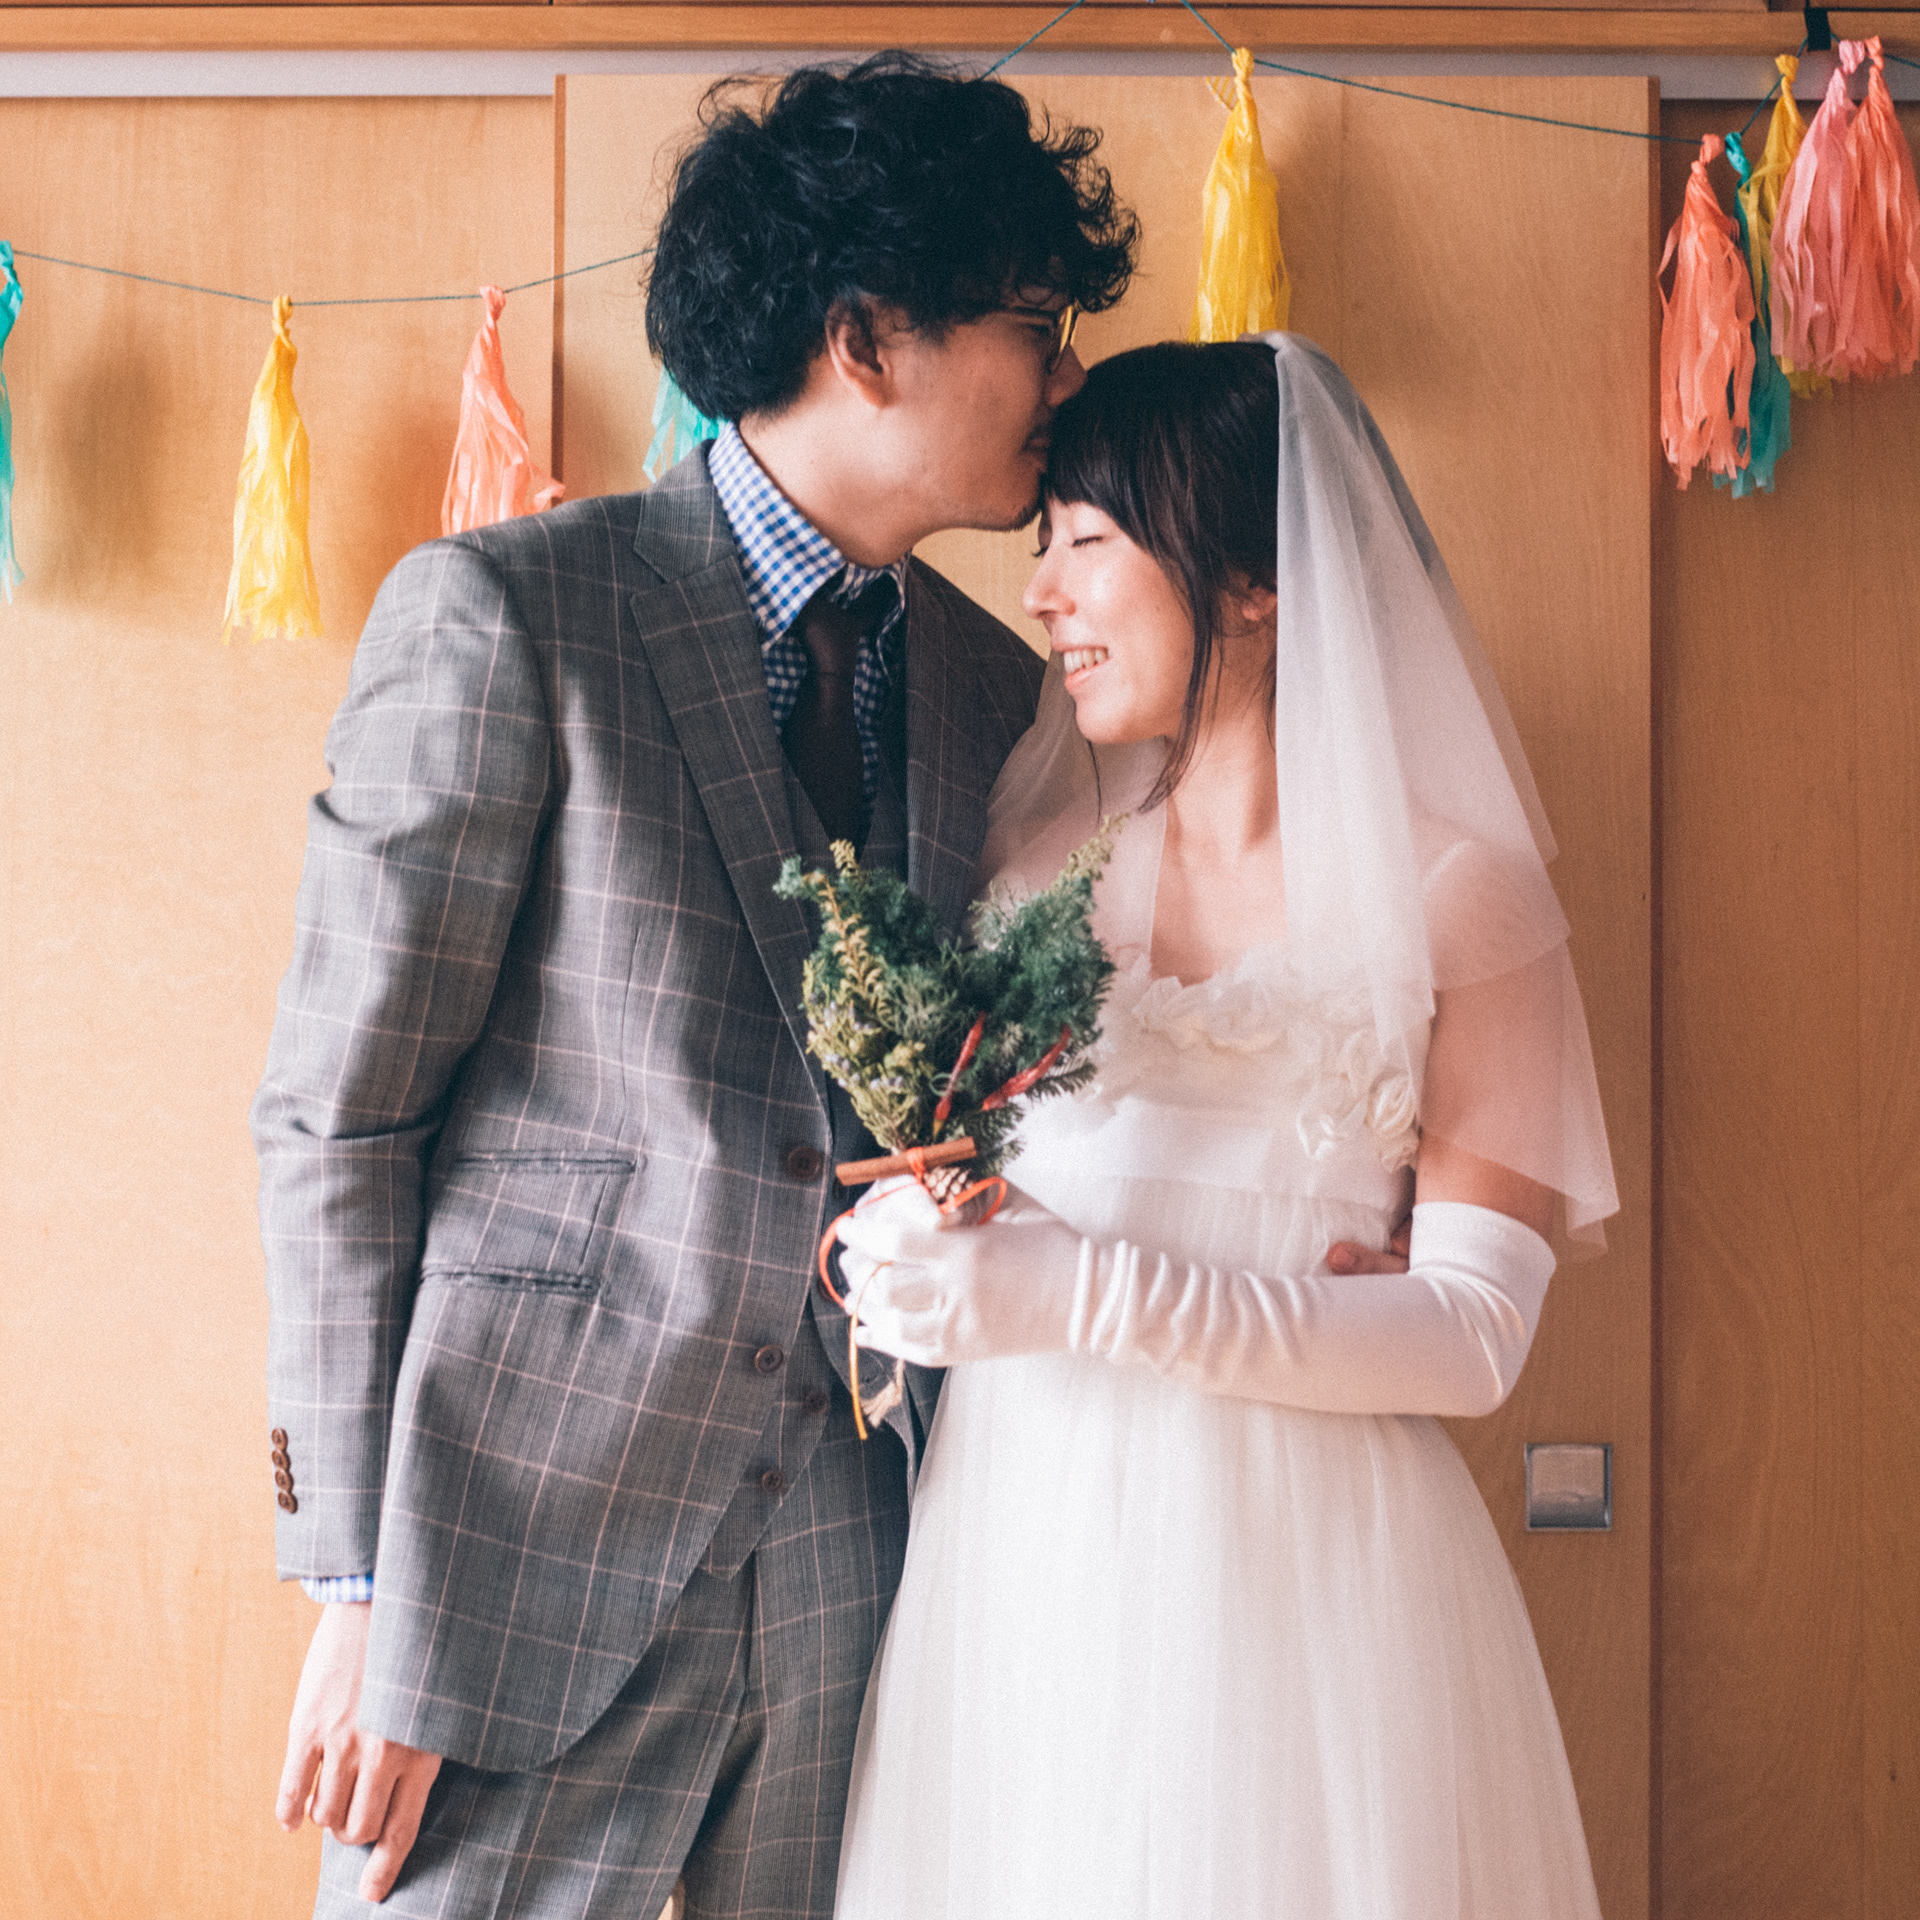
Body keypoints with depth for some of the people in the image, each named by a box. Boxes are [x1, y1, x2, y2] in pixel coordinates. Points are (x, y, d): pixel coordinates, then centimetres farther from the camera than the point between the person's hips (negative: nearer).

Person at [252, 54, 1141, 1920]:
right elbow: (334, 1116, -7)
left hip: (869, 1557, 5)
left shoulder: (992, 682, 10)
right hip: (538, 1540, -5)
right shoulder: (499, 612, -7)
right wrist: (359, 1590, -10)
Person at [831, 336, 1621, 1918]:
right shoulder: (1038, 856, 11)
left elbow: (1475, 1333, -10)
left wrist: (1084, 1295, -19)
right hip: (1011, 1546, 4)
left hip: (1291, 1566, -4)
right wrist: (926, 1262, -6)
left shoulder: (1455, 895, -3)